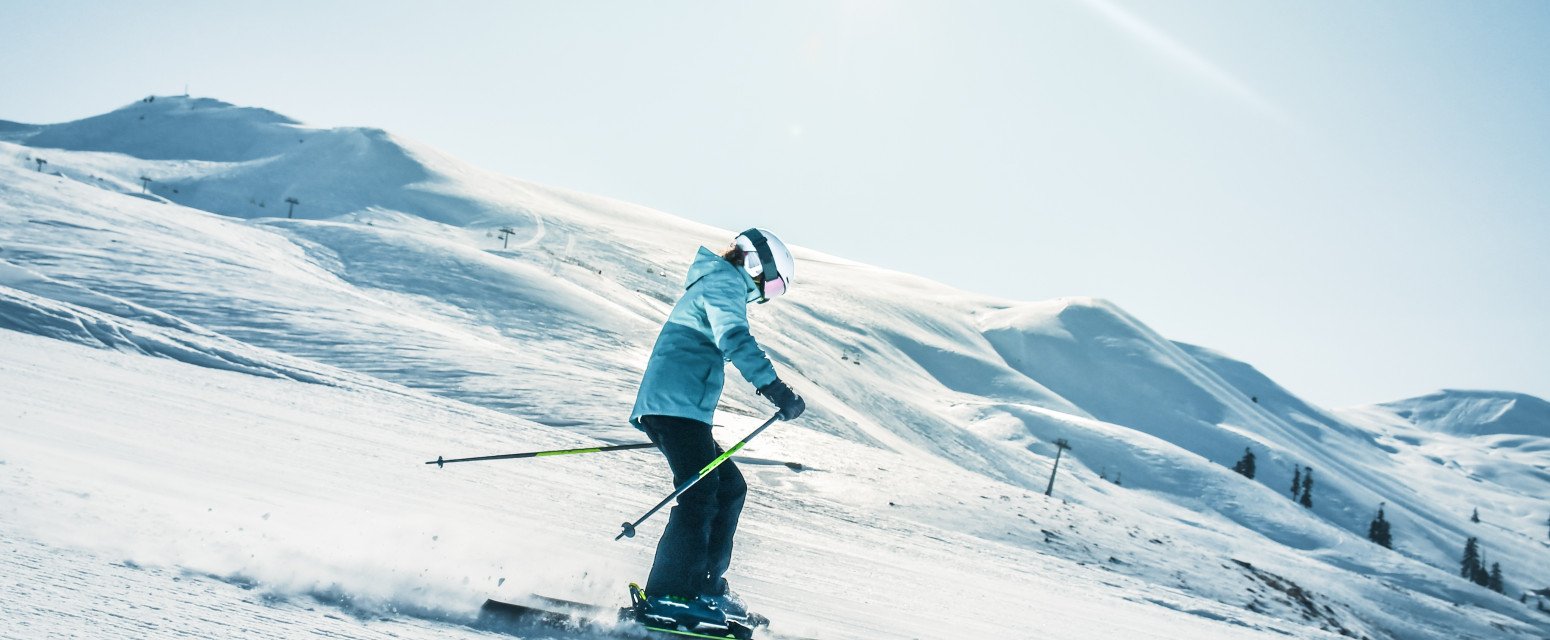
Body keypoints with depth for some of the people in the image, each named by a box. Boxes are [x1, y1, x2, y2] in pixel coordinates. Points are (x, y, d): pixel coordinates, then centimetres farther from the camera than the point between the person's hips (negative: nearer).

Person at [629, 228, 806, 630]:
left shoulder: (715, 286, 30)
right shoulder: (724, 284, -3)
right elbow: (735, 340, -22)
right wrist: (776, 389, -29)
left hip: (678, 409, 11)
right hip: (676, 405, -11)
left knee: (730, 488, 11)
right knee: (700, 497, -17)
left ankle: (705, 585, 11)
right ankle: (668, 597, -18)